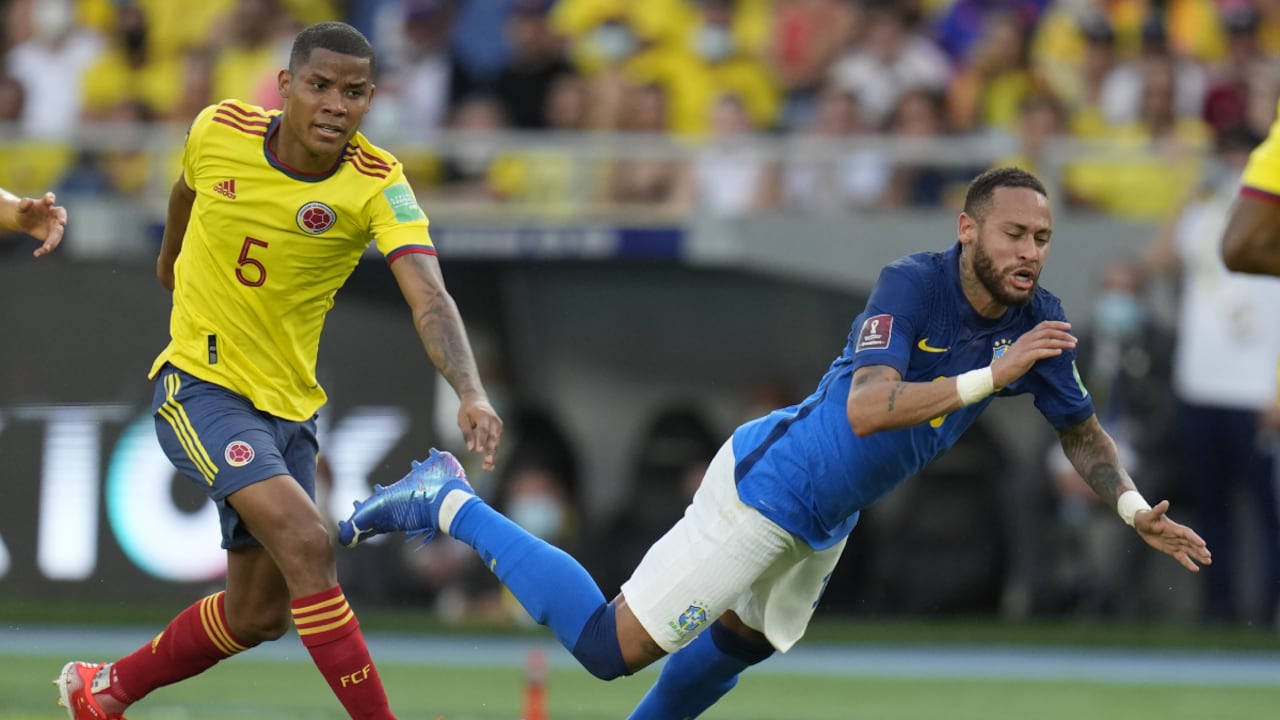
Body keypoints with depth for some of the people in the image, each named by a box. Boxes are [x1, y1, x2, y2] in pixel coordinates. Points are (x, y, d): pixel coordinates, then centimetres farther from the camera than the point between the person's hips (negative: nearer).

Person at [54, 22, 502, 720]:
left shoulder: (378, 185, -15)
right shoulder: (217, 132, -12)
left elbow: (430, 298, -29)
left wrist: (470, 392, -46)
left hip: (288, 403, 3)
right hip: (199, 383, -3)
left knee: (259, 614, 10)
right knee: (305, 540, -25)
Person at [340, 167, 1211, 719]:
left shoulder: (1035, 320, -4)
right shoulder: (913, 285, -26)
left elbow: (1082, 430, 9)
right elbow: (865, 410, -38)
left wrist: (1136, 509, -4)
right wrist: (988, 378, -42)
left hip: (824, 521, 8)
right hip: (765, 483, -8)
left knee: (740, 643, 28)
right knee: (614, 647, -9)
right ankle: (450, 505, 2)